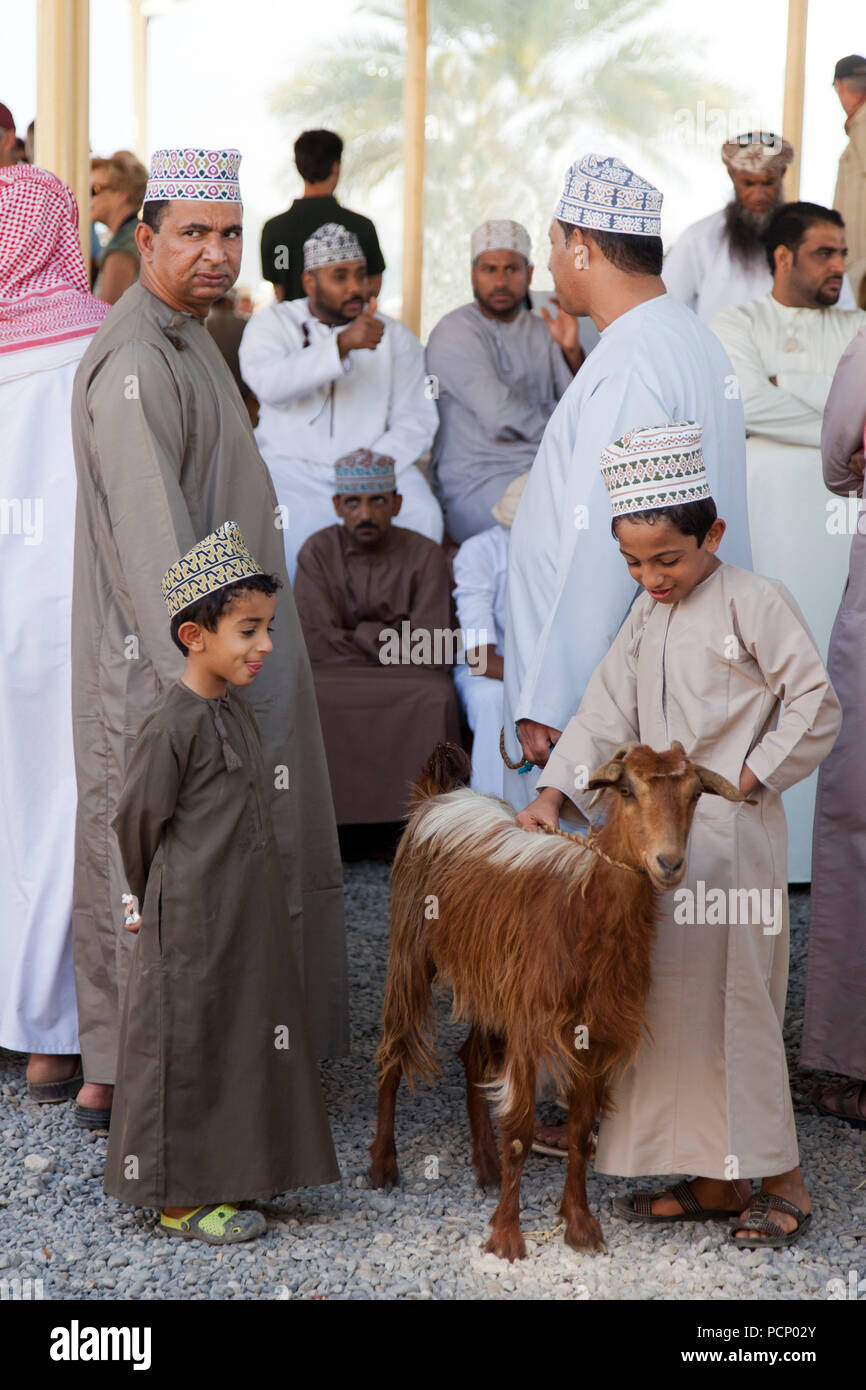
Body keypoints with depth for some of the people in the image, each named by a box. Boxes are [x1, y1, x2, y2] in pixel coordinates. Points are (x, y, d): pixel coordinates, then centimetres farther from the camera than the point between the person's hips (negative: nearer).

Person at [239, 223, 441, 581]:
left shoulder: (394, 336, 13)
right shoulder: (272, 323, 6)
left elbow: (417, 419, 4)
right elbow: (268, 383, -16)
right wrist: (342, 344, -28)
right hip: (290, 467, -2)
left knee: (423, 515, -26)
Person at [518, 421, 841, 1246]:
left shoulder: (754, 603, -7)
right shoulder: (645, 619, 14)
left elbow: (814, 708, -7)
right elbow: (607, 714, 9)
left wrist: (744, 782, -12)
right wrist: (553, 795, -4)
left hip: (732, 837, -7)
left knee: (735, 1000, -6)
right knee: (665, 998, 8)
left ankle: (780, 1179, 6)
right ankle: (711, 1178, 17)